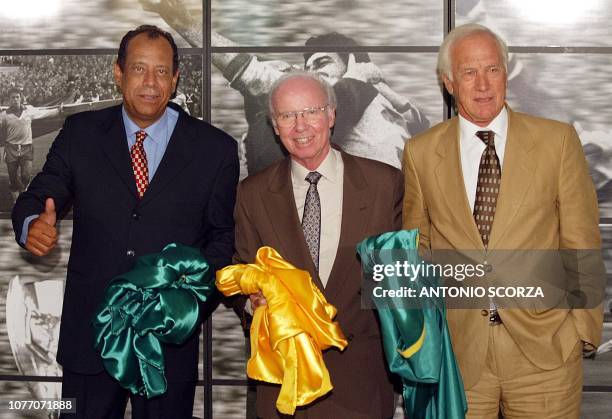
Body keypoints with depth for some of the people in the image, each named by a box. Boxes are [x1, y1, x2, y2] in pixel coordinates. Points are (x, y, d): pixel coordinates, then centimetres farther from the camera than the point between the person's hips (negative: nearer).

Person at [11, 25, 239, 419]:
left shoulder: (216, 148, -1)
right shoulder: (80, 133, 3)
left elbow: (224, 234, 3)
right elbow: (37, 197, 0)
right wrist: (33, 225, -23)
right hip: (90, 335, 1)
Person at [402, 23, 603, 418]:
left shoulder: (558, 140, -1)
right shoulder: (420, 152, 3)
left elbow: (582, 242, 1)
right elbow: (416, 247, 9)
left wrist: (584, 326, -1)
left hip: (544, 348, 0)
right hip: (457, 351, 1)